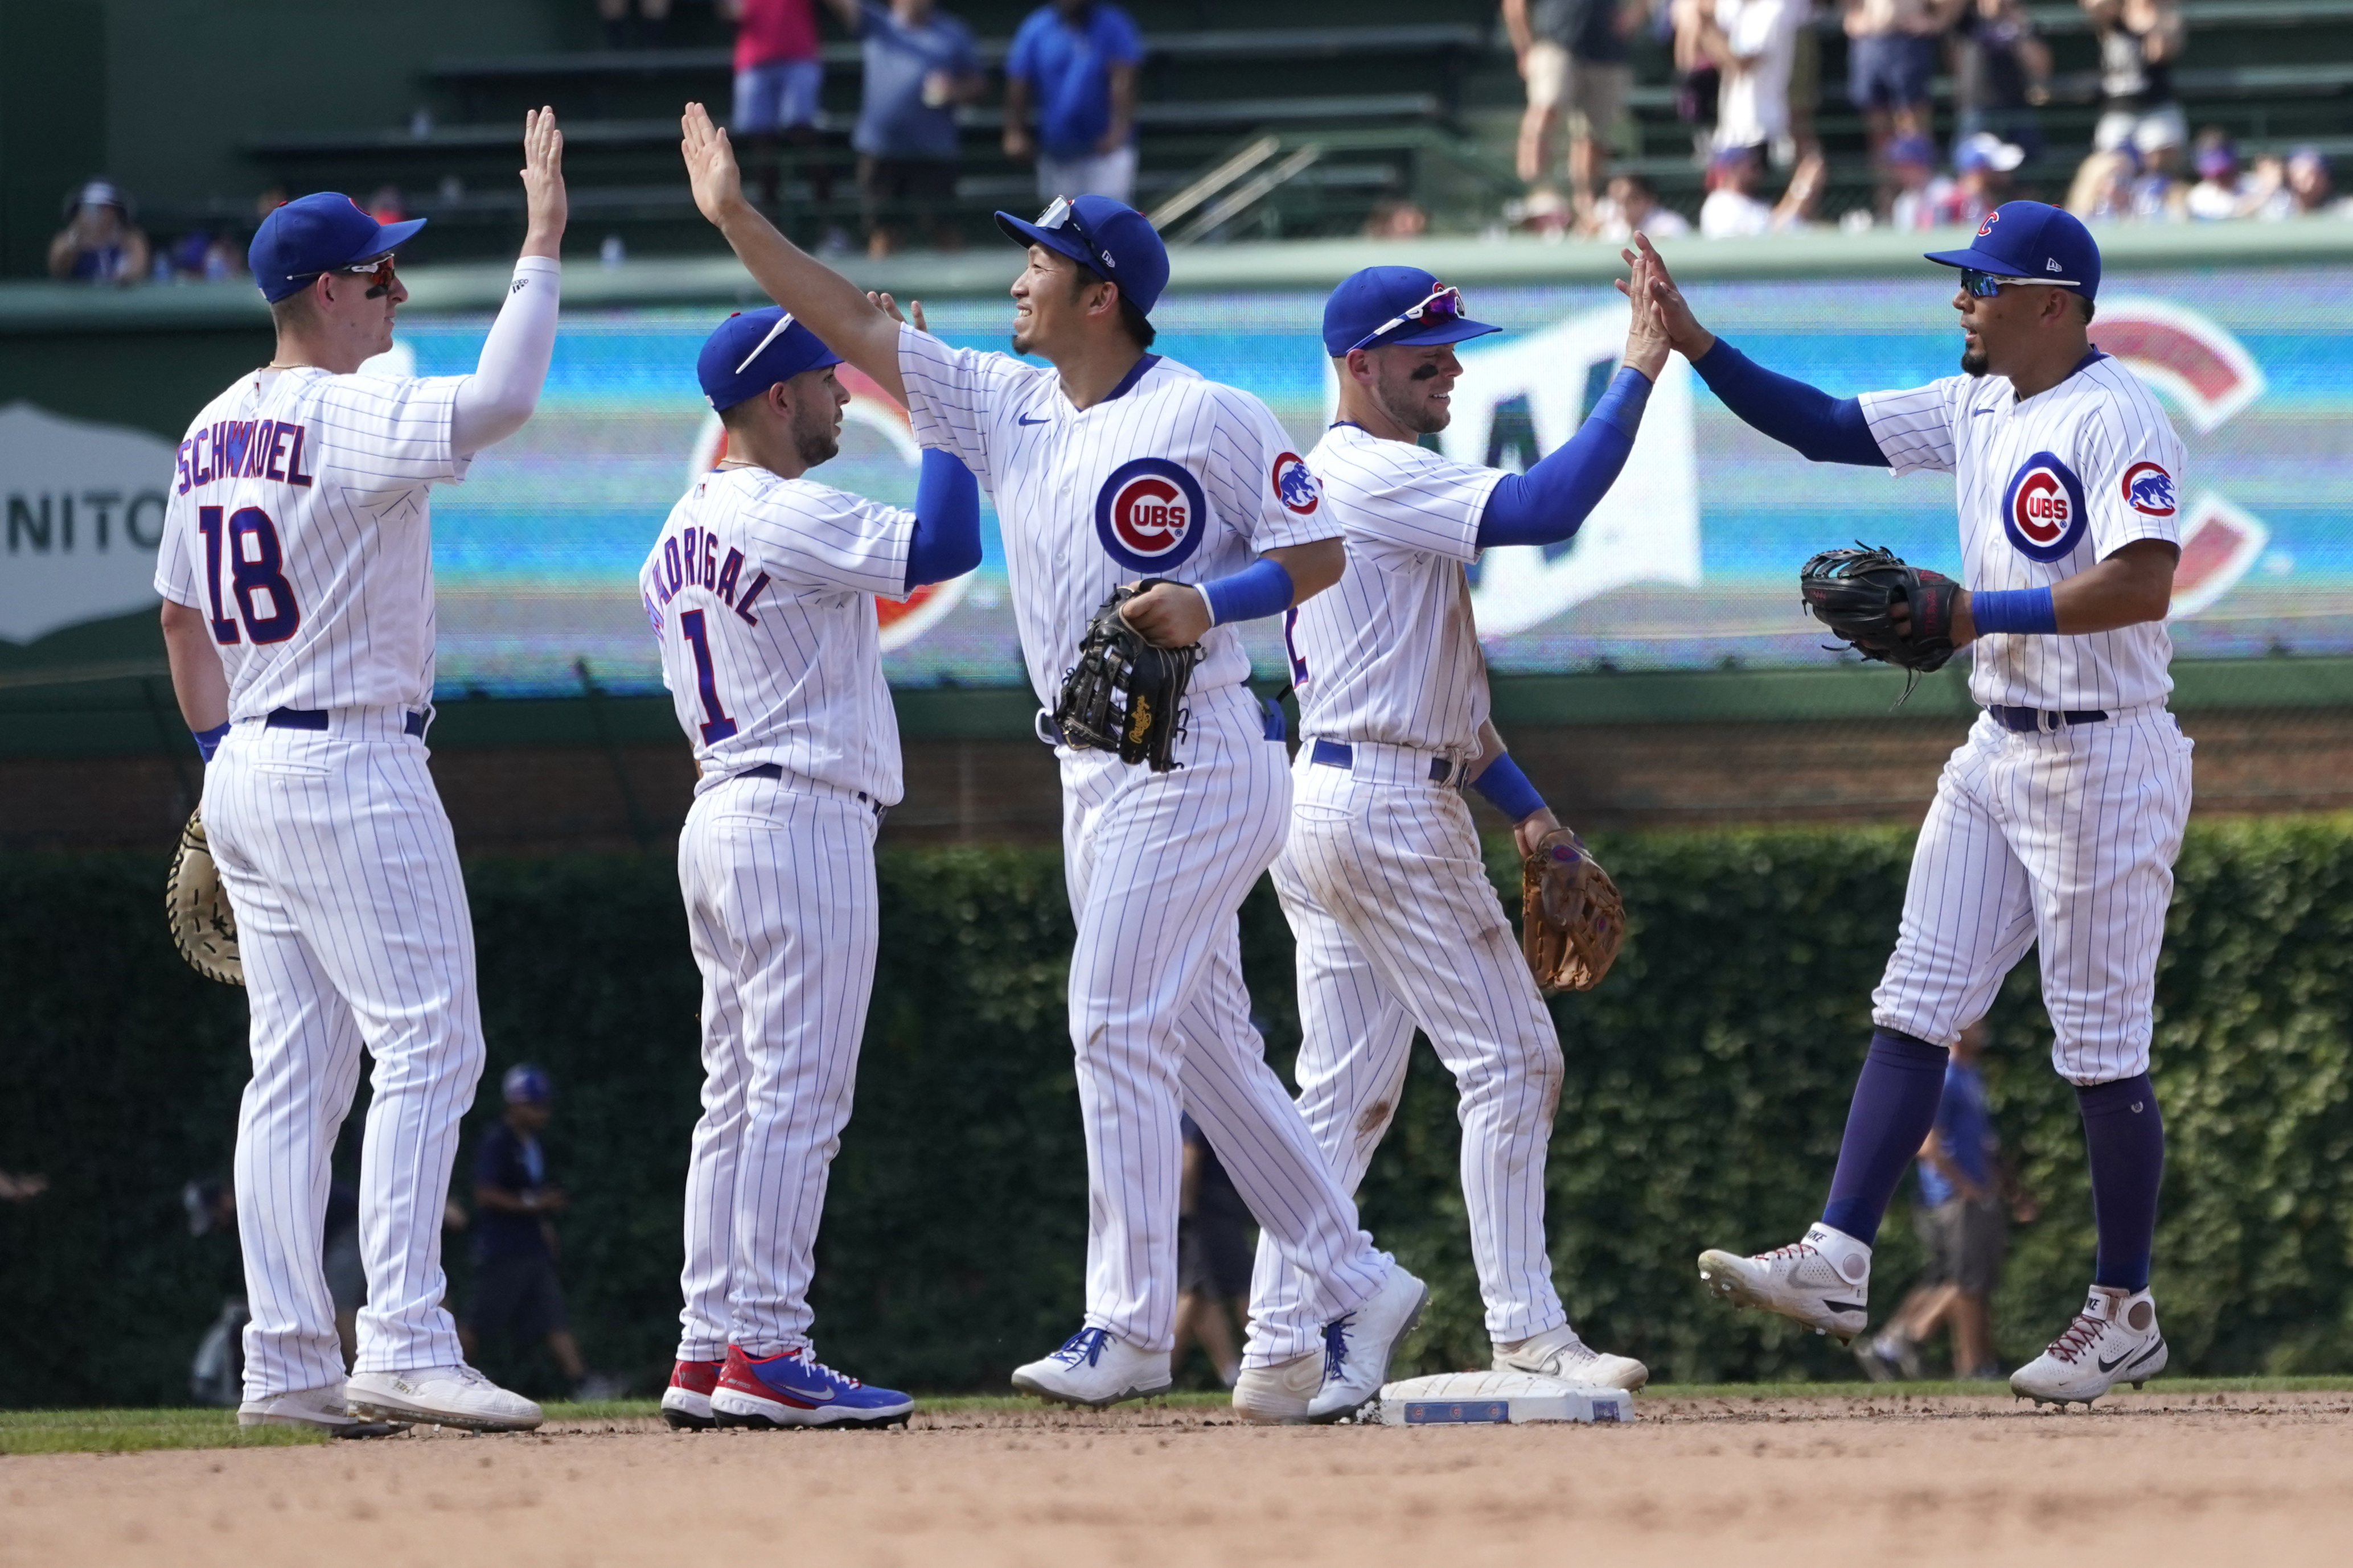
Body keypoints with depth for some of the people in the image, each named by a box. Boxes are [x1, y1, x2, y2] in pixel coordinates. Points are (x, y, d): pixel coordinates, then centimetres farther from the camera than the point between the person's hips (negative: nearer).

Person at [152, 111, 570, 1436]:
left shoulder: (214, 433, 13)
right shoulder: (354, 419, -15)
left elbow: (181, 618, 20)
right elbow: (498, 400, -32)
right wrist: (541, 246, -24)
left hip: (249, 772, 9)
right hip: (352, 768, -9)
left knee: (296, 1070, 9)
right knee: (429, 1044, -10)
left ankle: (289, 1364, 7)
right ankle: (404, 1342, -18)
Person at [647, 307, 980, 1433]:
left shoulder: (679, 534, 15)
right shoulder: (789, 516, -14)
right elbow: (945, 546, -22)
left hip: (715, 820, 10)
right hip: (802, 820, -10)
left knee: (740, 1100, 10)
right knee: (797, 1097, -9)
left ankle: (706, 1354, 8)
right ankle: (764, 1351, -13)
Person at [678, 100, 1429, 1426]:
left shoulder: (1210, 418, -9)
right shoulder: (1006, 406, 11)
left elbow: (1321, 553, -6)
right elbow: (858, 331, 12)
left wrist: (1211, 602, -22)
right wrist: (739, 221, 6)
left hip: (1196, 756, -8)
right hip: (1095, 766, 8)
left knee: (1119, 1022, -14)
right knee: (1205, 1046, 9)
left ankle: (1132, 1326, -13)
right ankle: (1356, 1287, 15)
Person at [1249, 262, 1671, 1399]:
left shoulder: (1320, 483, 21)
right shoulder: (1381, 477, -12)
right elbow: (1547, 508, -26)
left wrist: (1522, 806, 19)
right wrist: (1636, 376, -20)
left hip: (1319, 804, 10)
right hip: (1388, 807, -10)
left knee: (1346, 1090, 9)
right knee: (1509, 1060, -7)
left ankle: (1279, 1336, 6)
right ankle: (1525, 1334, -8)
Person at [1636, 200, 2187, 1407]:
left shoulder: (2117, 418, -17)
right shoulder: (1977, 406, 11)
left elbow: (2143, 584, -27)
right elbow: (1827, 428, 14)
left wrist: (1981, 614, -25)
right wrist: (1692, 343, 4)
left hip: (2102, 756, -9)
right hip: (1998, 751, 9)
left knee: (2102, 1046, -1)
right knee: (1915, 1004, 2)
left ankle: (2126, 1313, 9)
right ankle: (1837, 1264, -2)